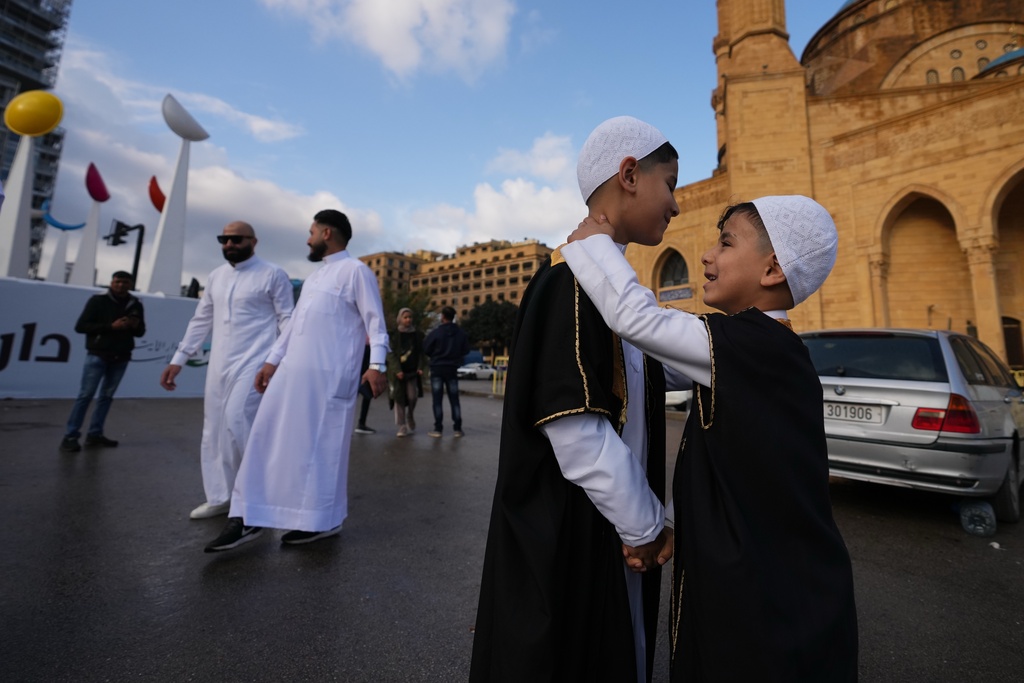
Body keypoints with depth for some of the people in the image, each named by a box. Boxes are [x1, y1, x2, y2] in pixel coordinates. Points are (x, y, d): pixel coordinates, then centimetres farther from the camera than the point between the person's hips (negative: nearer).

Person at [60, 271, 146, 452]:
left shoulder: (136, 304, 7)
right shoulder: (98, 300, -3)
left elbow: (140, 332, 14)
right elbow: (80, 326, -7)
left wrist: (135, 325, -10)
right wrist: (111, 326, -19)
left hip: (120, 358, 4)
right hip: (98, 355, -3)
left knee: (107, 396, 8)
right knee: (86, 395, -4)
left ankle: (95, 434, 16)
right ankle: (70, 436, 2)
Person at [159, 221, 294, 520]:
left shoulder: (273, 275, -3)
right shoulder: (216, 276, 15)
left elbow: (287, 320, -6)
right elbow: (200, 321, 18)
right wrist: (178, 360, 15)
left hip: (254, 362, -7)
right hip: (219, 364, 7)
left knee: (236, 420, -18)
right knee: (214, 430, 9)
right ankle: (219, 497, 22)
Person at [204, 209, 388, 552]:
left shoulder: (356, 271, -2)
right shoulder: (313, 278, 25)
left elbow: (375, 321, -10)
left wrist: (376, 364, -22)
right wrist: (271, 361, 22)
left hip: (329, 376, -8)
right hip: (293, 370, 9)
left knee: (323, 445, 0)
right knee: (267, 438, 7)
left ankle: (322, 519, 15)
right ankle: (248, 517, 17)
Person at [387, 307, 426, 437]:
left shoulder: (417, 335, 8)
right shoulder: (394, 335, 1)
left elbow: (421, 352, 8)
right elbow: (391, 354, -5)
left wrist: (420, 367, -7)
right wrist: (397, 370, -15)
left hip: (412, 371, 2)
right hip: (397, 372, -1)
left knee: (412, 397, -4)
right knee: (399, 398, -2)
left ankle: (410, 416, 26)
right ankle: (402, 427, 5)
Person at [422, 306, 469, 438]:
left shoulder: (436, 332, -13)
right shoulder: (460, 333, -3)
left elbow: (425, 349, -9)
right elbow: (466, 350, 3)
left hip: (437, 368, -3)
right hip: (452, 368, 3)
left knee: (437, 400, 4)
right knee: (454, 399, 9)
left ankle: (438, 429, 4)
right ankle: (457, 429, 10)